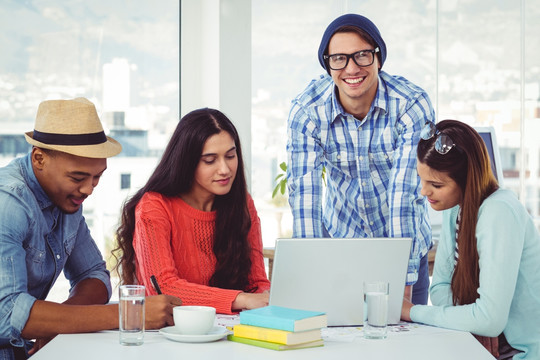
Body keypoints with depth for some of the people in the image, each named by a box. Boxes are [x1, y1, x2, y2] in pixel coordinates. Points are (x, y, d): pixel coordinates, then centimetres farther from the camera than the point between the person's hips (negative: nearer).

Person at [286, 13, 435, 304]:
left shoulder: (412, 106, -22)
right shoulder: (306, 111, -17)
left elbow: (406, 194, -29)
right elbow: (304, 193, -22)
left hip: (403, 240, -1)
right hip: (339, 237, 1)